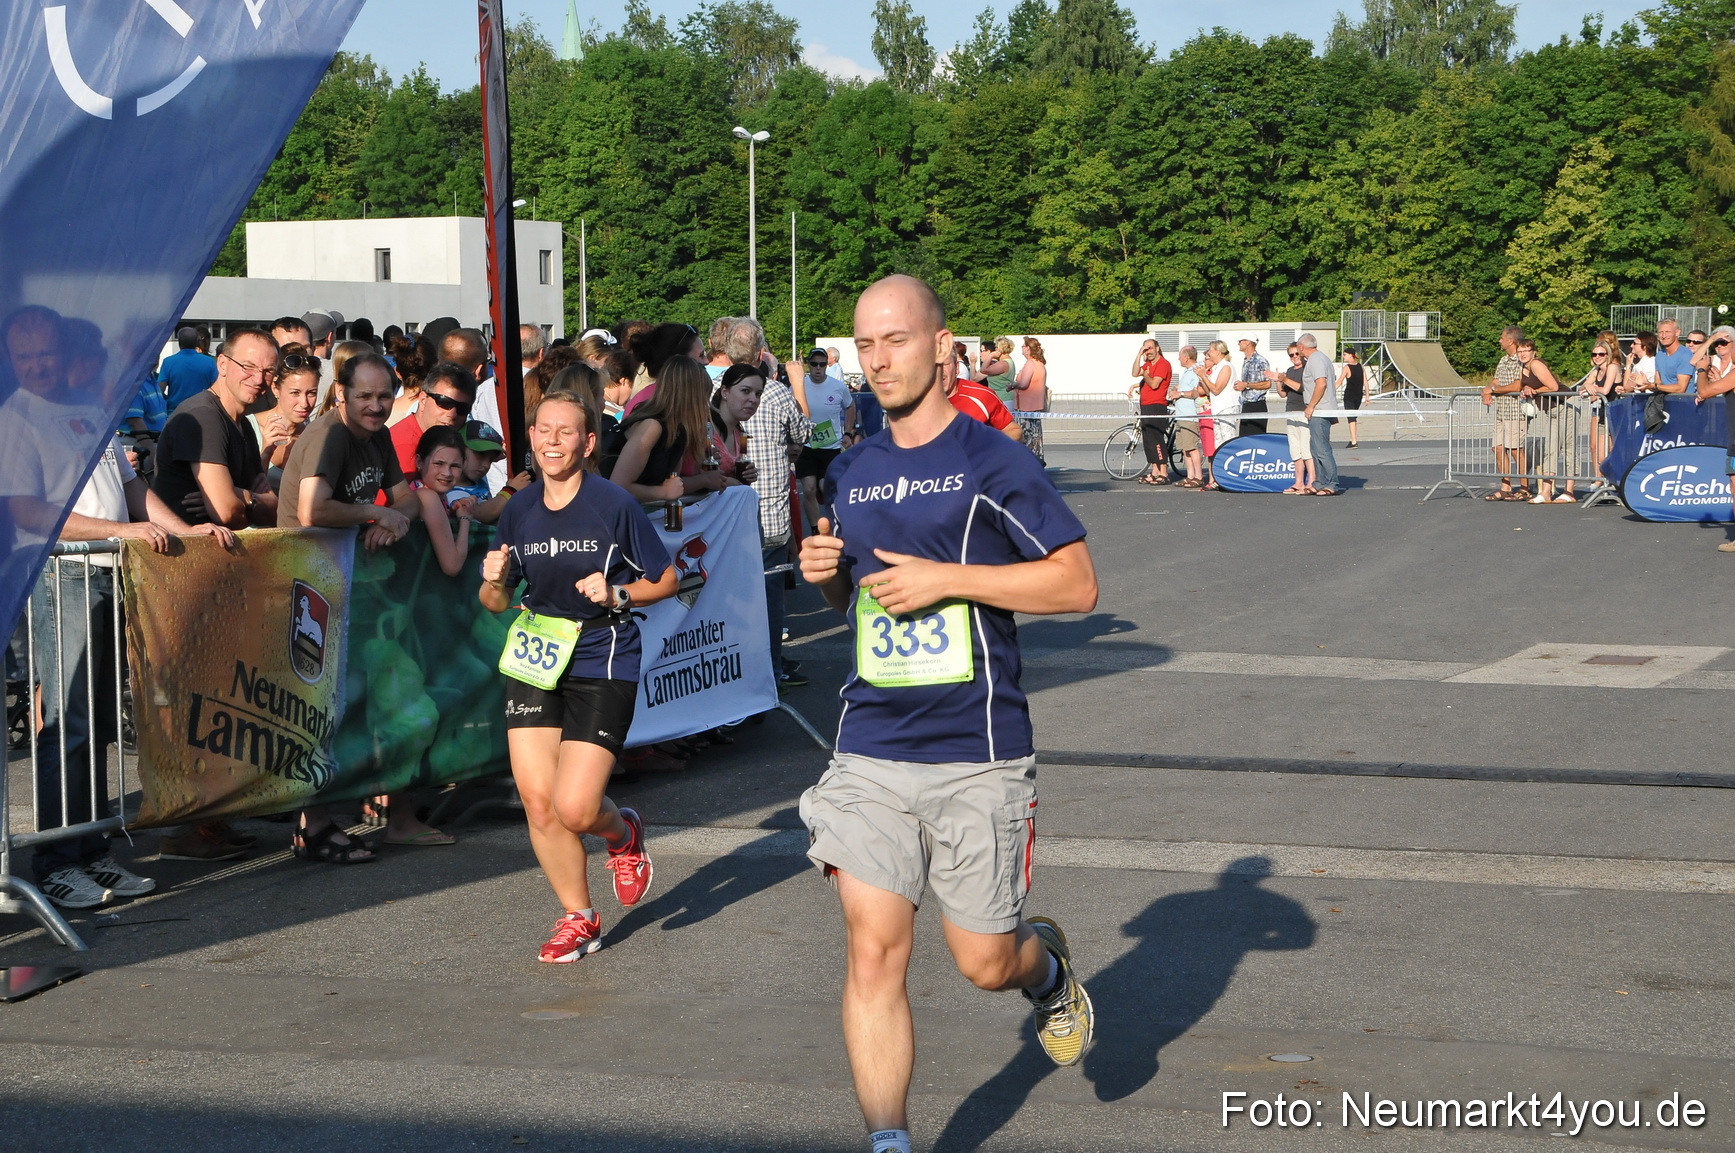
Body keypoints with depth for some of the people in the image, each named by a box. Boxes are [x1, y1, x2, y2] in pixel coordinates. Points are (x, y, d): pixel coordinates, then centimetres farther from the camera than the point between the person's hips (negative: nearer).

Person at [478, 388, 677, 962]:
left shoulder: (614, 504, -9)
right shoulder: (519, 510, 4)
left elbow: (666, 580, 0)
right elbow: (495, 602, 12)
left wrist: (617, 595, -17)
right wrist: (493, 582, -10)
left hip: (602, 666, -4)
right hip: (534, 663, 4)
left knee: (575, 809, -12)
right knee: (537, 803, -1)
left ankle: (624, 835, 25)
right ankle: (579, 919, 20)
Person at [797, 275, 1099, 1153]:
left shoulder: (993, 463, -5)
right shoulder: (850, 474, 11)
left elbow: (1077, 585, -8)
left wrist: (947, 578, -15)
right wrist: (826, 575, 1)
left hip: (976, 757, -4)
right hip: (869, 749, 4)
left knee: (985, 964, 6)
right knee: (873, 953, -6)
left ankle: (1048, 965, 41)